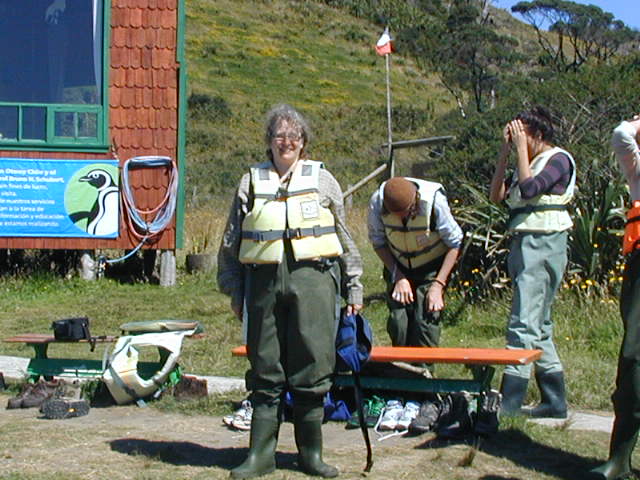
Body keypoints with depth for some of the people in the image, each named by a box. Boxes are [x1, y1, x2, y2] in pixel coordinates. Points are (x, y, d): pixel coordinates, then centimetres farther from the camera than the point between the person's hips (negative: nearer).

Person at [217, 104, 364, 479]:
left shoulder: (321, 179, 11)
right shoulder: (252, 182, 13)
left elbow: (344, 236, 13)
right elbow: (232, 241, 15)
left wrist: (354, 287, 11)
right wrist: (234, 290, 12)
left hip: (313, 279, -1)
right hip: (265, 281, 1)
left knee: (312, 368, 0)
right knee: (266, 370, 5)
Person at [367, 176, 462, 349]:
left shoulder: (434, 201, -29)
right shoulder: (377, 202, -23)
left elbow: (454, 243, -16)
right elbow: (378, 241, -6)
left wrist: (438, 284, -18)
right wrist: (398, 277, -13)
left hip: (431, 269, -2)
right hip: (398, 267, 2)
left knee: (426, 320, -14)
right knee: (398, 321, -7)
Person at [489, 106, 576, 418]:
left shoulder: (558, 159, -5)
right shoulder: (529, 162, 19)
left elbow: (529, 188, -20)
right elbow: (497, 195, 10)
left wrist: (521, 148, -11)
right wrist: (505, 151, 7)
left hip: (543, 245, -10)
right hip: (523, 245, 10)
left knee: (524, 324, -12)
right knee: (538, 327, 11)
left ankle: (509, 401, -13)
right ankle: (554, 401, 17)